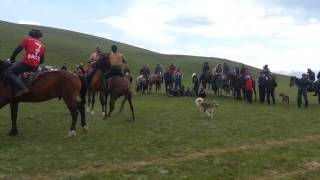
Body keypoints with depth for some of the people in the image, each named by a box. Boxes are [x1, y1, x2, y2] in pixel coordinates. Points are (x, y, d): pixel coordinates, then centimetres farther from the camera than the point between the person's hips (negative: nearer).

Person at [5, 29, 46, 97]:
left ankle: (21, 88, -23)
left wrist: (12, 59, 15)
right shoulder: (42, 46, 18)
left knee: (9, 72, -6)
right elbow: (42, 60, 18)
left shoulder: (27, 40, 5)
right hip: (35, 67, 7)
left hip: (27, 64, -7)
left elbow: (18, 49, 2)